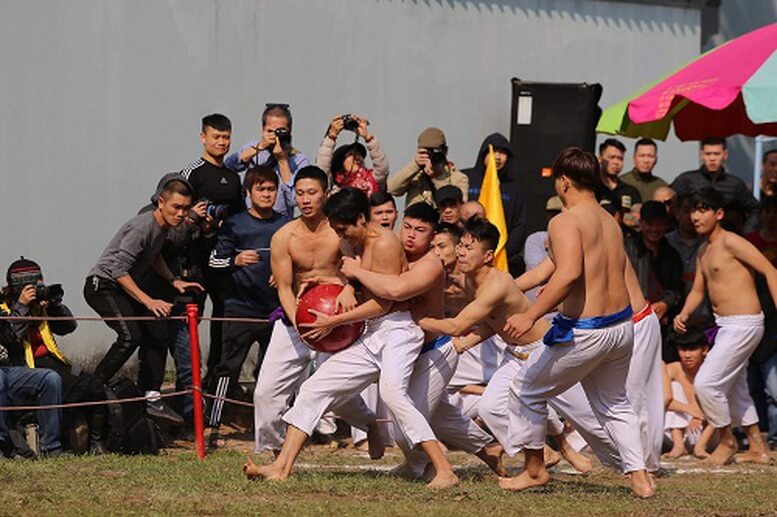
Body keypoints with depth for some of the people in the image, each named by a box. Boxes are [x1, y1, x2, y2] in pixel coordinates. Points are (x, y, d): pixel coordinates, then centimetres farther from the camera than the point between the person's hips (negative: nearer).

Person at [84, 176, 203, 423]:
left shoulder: (163, 226, 5)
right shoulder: (142, 227, -25)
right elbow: (119, 269, -29)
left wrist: (173, 280, 11)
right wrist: (148, 301, -31)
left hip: (124, 287, 10)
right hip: (103, 285, -10)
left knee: (157, 336, 6)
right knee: (131, 335, -26)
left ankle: (151, 398, 11)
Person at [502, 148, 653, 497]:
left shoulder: (565, 222, -14)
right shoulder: (610, 222, 11)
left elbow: (569, 273, -28)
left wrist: (530, 315, -28)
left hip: (585, 333, -8)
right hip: (622, 325, 8)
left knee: (527, 393, 13)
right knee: (614, 404, 26)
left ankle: (534, 470, 23)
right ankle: (639, 478, 17)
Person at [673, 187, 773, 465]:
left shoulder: (730, 242, -14)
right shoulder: (704, 251, 13)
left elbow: (769, 271, -17)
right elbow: (698, 290, 18)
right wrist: (683, 314, -1)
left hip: (743, 324, -10)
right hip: (725, 326, 10)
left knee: (706, 383, -12)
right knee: (735, 388, 18)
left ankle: (726, 440, 6)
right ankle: (757, 449, 27)